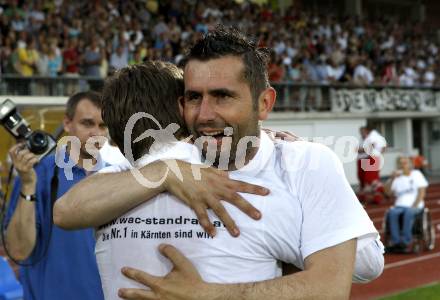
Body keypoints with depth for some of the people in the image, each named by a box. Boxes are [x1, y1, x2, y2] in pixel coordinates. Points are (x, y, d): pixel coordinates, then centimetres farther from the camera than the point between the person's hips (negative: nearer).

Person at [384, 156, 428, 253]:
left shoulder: (417, 174, 9)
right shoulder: (397, 177, 16)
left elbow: (422, 192, 0)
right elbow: (388, 192, 6)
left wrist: (414, 206, -12)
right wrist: (392, 178, -7)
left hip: (415, 206, -3)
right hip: (400, 205, 3)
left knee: (408, 212, -37)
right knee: (392, 212, -31)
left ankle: (406, 242, -37)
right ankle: (396, 242, -34)